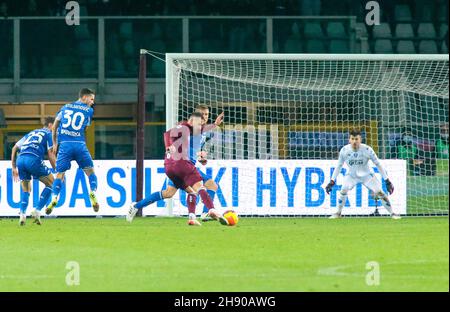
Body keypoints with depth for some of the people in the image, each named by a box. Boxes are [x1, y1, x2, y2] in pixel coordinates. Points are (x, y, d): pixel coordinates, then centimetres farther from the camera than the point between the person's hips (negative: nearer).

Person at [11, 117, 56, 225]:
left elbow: (15, 148, 28)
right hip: (34, 159, -6)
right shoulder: (49, 134, 16)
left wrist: (14, 168, 31)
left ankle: (22, 214, 4)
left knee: (25, 188, 24)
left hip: (20, 159, 6)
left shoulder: (31, 133, 33)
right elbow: (50, 154, 3)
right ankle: (37, 211, 1)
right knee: (51, 183, 12)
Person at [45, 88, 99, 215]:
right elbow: (85, 128, 14)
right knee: (90, 171, 12)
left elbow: (54, 127, 20)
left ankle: (54, 199, -10)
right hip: (80, 144, -2)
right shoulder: (89, 110, 8)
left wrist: (55, 143, 28)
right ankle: (93, 194, -5)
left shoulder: (65, 107, 17)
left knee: (60, 173, 5)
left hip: (64, 145, 2)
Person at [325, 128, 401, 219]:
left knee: (379, 192, -12)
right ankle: (338, 213, 1)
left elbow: (378, 164, -16)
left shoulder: (367, 150, -25)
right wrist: (332, 181, -8)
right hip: (352, 175, 1)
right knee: (343, 190, -19)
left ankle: (392, 213, 2)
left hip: (366, 175, -1)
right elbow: (339, 166, -5)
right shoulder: (344, 150, -20)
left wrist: (387, 181, -16)